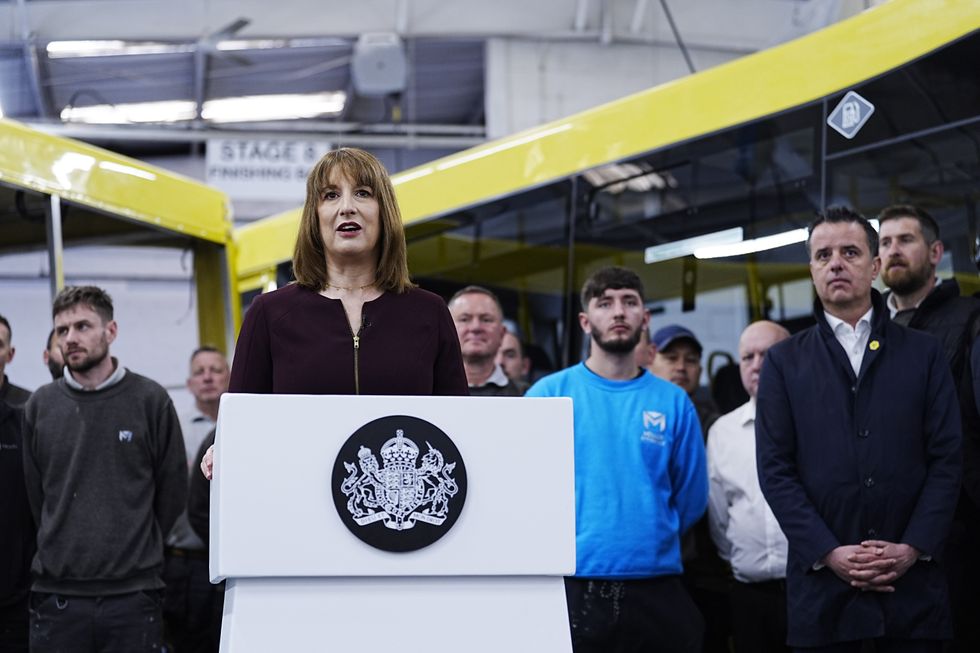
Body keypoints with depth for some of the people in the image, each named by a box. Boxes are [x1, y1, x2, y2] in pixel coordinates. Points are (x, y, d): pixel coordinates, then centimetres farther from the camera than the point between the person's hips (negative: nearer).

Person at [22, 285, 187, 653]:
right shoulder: (40, 406, 6)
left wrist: (139, 551, 10)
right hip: (57, 596, 2)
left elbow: (173, 490, 6)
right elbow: (34, 493, 12)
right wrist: (64, 550, 11)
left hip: (133, 595, -1)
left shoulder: (150, 400, 0)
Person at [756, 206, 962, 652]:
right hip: (822, 581, 0)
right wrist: (829, 553, -10)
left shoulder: (924, 354, 10)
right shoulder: (784, 361, 9)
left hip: (912, 580, 0)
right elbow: (775, 469, 1)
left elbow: (947, 458, 3)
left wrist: (914, 548, -9)